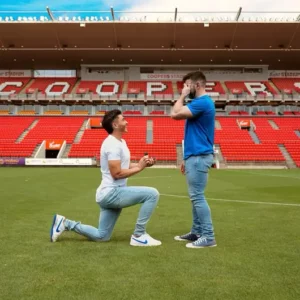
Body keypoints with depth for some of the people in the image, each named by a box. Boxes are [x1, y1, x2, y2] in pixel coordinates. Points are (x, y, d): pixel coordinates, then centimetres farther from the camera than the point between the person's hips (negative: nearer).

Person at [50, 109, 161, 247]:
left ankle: (65, 223, 21)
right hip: (111, 193, -10)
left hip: (110, 194, 10)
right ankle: (139, 236, -10)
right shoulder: (113, 144, -17)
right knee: (152, 194, -19)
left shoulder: (120, 142, 15)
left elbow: (124, 166, 20)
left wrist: (143, 163, 5)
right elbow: (117, 173, -23)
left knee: (101, 236, 18)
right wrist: (139, 167, -15)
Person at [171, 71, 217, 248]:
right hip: (196, 156, 10)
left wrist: (183, 96, -6)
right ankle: (197, 232, 23)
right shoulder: (201, 102, 18)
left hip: (199, 157, -10)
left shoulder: (202, 102, -14)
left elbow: (175, 114, -21)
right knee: (196, 196, 14)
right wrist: (187, 158, 21)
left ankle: (208, 236, 0)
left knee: (198, 197, -7)